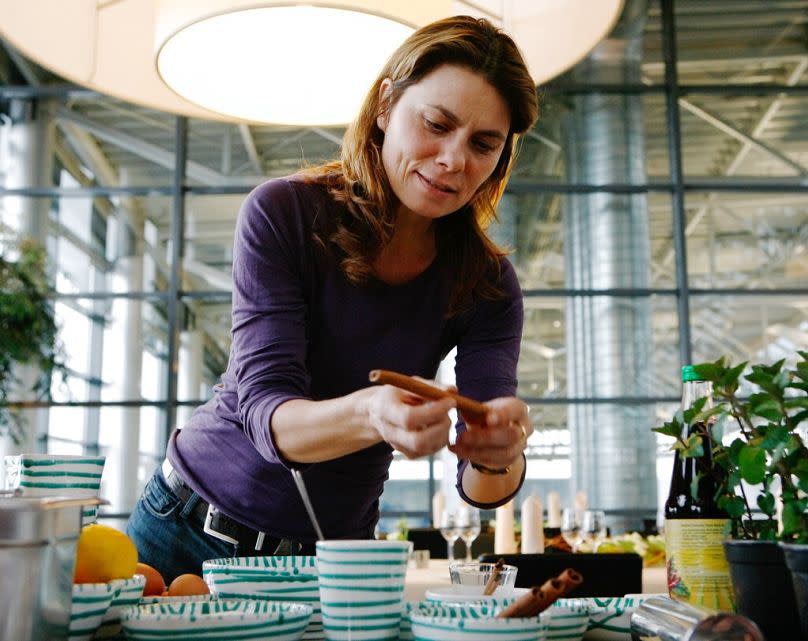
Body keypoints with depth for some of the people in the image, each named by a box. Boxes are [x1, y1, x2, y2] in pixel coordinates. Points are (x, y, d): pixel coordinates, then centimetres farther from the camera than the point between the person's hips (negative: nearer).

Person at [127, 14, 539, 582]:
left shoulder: (486, 285, -11)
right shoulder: (284, 213, -17)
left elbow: (480, 487, -17)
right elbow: (266, 410, -25)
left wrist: (499, 455, -41)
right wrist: (370, 416, -46)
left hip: (335, 550, 2)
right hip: (190, 527, -1)